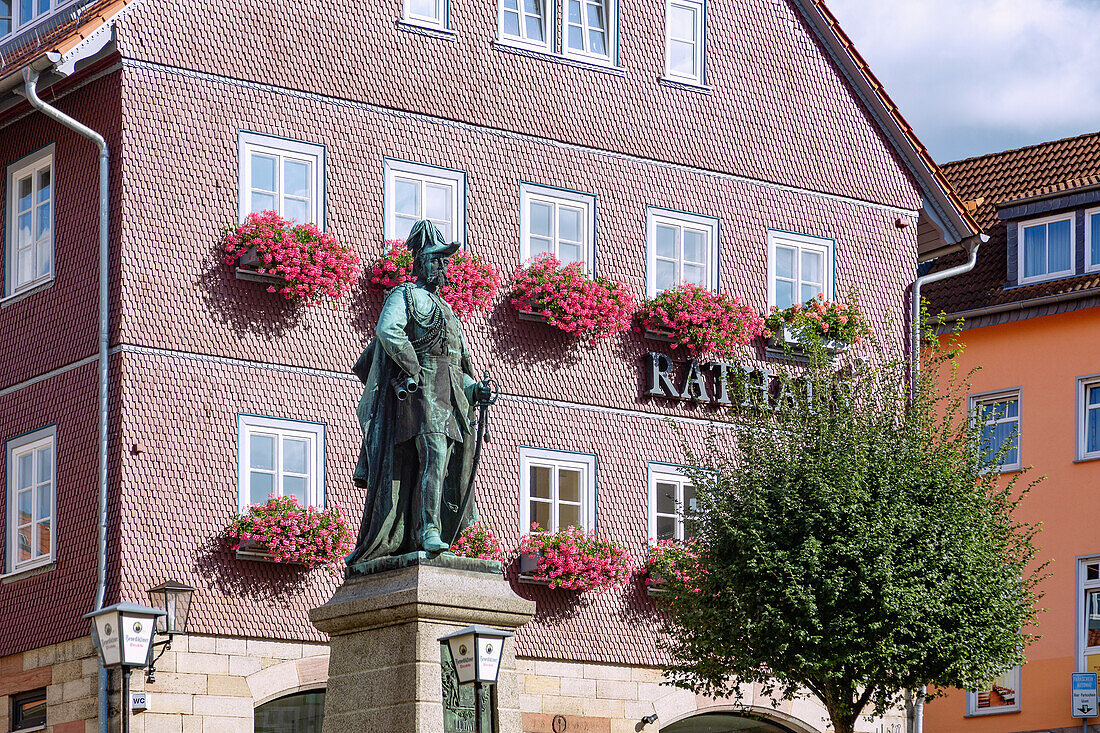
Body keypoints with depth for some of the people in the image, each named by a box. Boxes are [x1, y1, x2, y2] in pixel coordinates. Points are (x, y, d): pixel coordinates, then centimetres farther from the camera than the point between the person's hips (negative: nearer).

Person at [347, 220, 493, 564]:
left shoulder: (447, 312, 31)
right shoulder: (405, 295, 5)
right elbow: (388, 330, -15)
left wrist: (474, 389, 10)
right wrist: (414, 370, -18)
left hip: (450, 395, 8)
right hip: (420, 390, -8)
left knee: (447, 467, 1)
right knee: (434, 452, -24)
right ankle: (429, 532, -31)